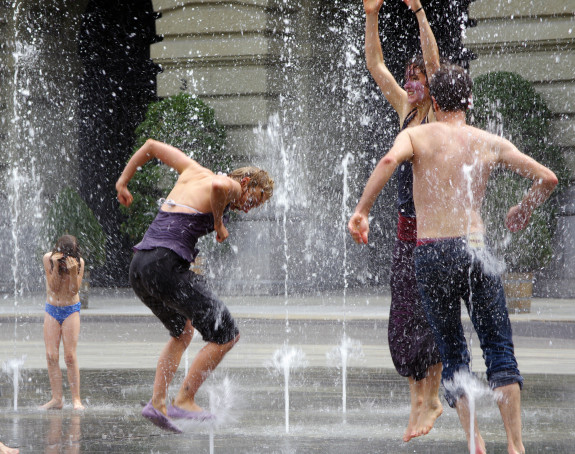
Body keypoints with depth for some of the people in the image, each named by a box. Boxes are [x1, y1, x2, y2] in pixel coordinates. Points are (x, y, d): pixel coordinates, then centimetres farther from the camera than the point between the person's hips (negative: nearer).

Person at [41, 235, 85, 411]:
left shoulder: (79, 262, -14)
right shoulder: (48, 258, -11)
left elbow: (74, 290, -16)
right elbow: (54, 287, -14)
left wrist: (73, 271, -32)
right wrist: (56, 266, -27)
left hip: (71, 310, -2)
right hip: (52, 310, 2)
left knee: (70, 356, -9)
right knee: (51, 356, -4)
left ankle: (76, 399, -6)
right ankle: (57, 398, -1)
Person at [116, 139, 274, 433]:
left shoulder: (193, 172, 24)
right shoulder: (231, 186, 1)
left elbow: (152, 146, 31)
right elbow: (218, 185, -26)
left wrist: (122, 182, 36)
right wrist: (219, 222, -9)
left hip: (138, 268, 9)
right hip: (167, 265, -9)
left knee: (183, 333, 30)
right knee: (225, 336, 0)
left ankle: (157, 403, 18)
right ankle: (184, 401, 0)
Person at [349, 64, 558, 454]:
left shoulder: (417, 135, 4)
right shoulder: (490, 143, 10)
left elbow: (389, 161, -18)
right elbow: (547, 179, 9)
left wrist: (362, 211, -11)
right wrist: (523, 212, 27)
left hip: (432, 253, 0)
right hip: (474, 248, 0)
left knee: (452, 353, 10)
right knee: (500, 349, 7)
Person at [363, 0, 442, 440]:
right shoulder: (406, 109, 10)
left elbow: (434, 60, -20)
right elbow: (376, 64, 11)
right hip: (408, 225, 7)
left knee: (428, 313, -5)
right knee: (403, 316, 5)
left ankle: (431, 399, 2)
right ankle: (420, 399, 13)